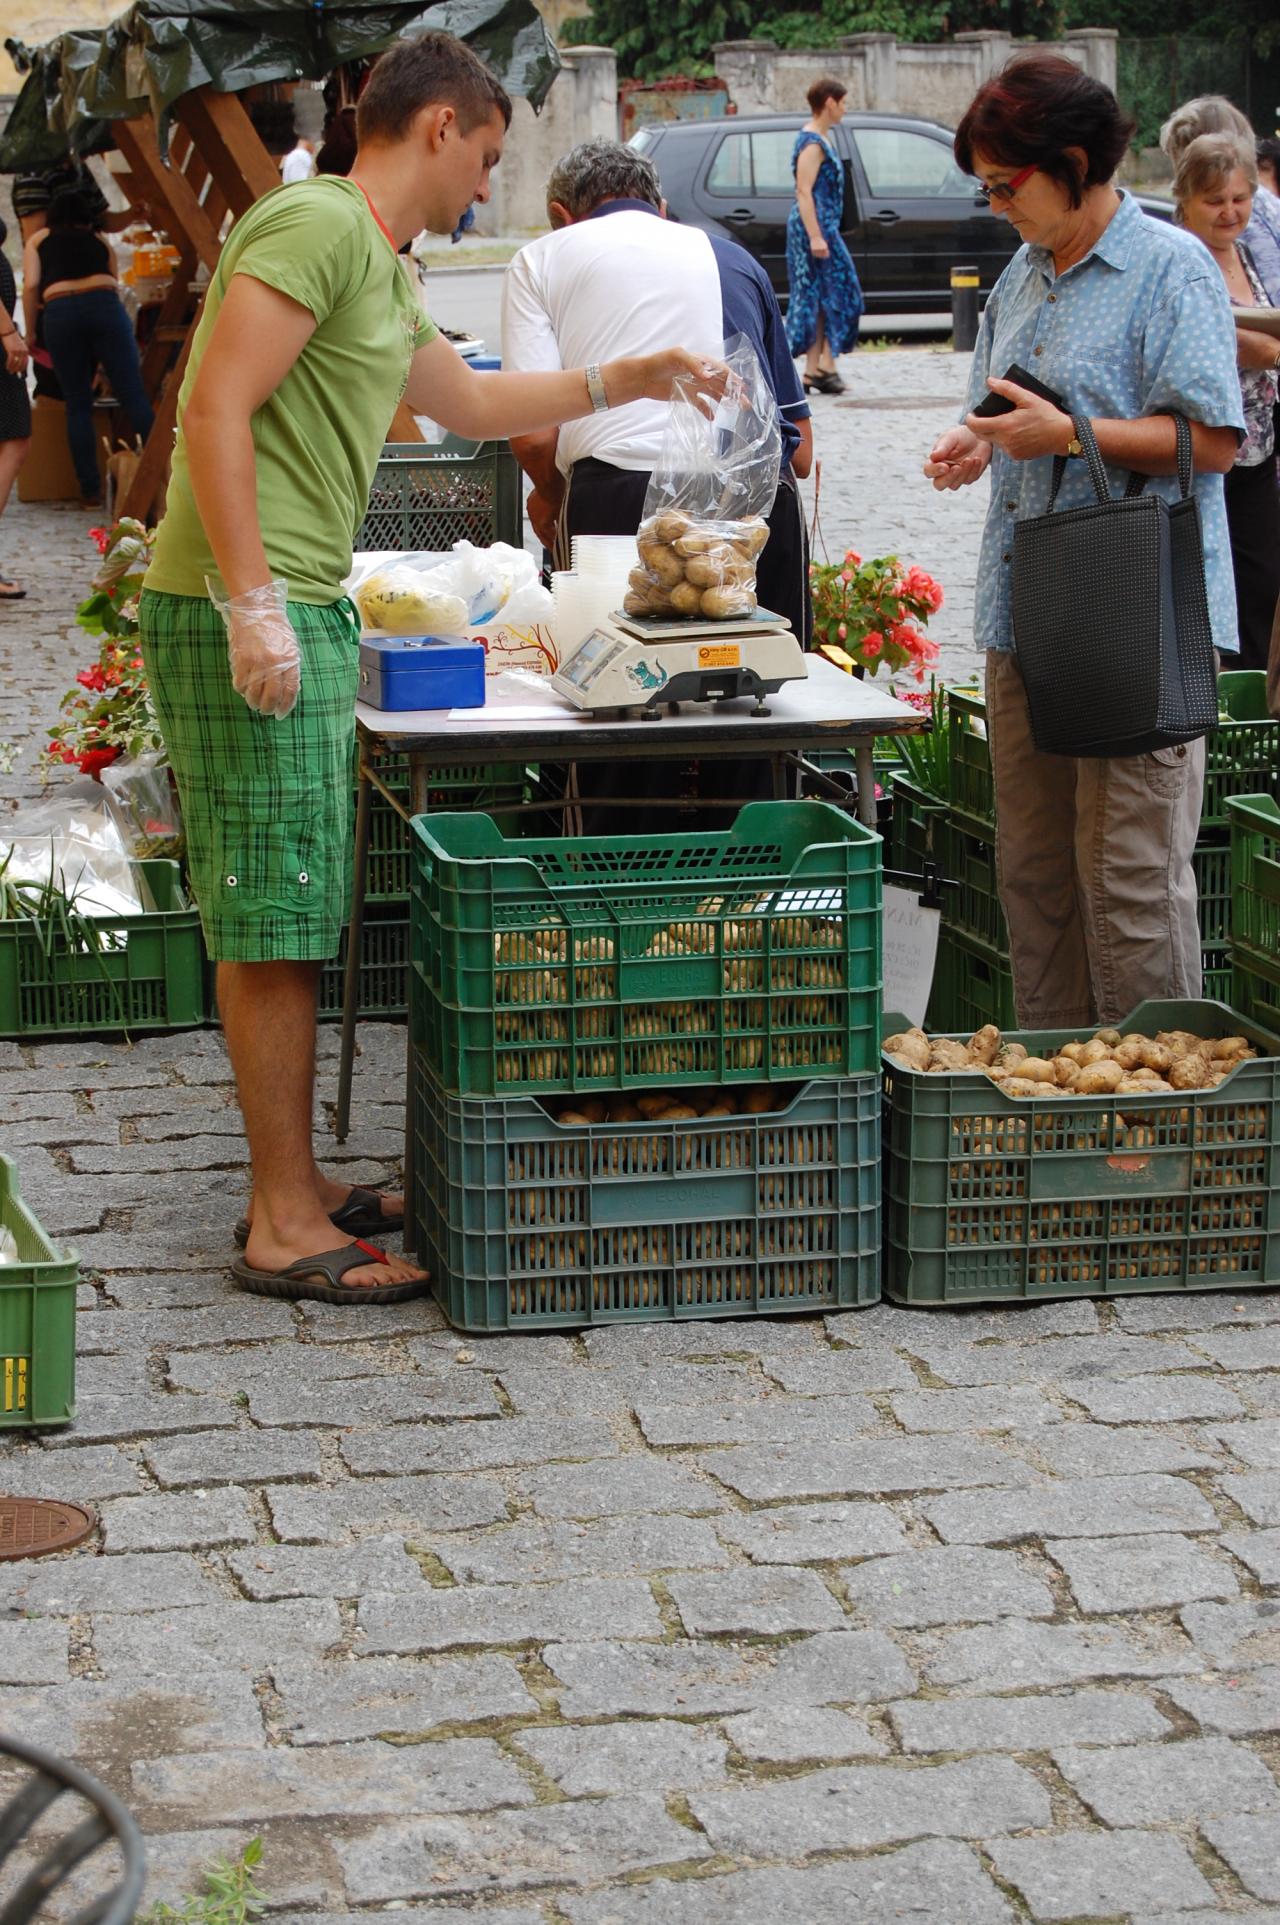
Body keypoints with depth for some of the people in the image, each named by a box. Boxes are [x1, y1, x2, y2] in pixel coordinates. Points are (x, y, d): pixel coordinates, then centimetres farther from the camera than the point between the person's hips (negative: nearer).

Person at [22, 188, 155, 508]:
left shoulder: (38, 240, 22)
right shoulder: (100, 241, 26)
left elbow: (31, 285, 9)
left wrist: (30, 331, 17)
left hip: (58, 312, 0)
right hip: (104, 305, 0)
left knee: (77, 405, 5)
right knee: (133, 395, -2)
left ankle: (90, 491, 2)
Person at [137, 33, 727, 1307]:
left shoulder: (378, 267, 20)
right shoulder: (316, 224, -11)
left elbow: (474, 404, 37)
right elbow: (216, 410, -20)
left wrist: (622, 381, 35)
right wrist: (252, 605, -23)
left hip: (303, 618, 10)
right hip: (244, 618, -10)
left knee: (296, 920, 13)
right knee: (275, 925, -7)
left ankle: (293, 1190, 21)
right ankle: (286, 1230, -2)